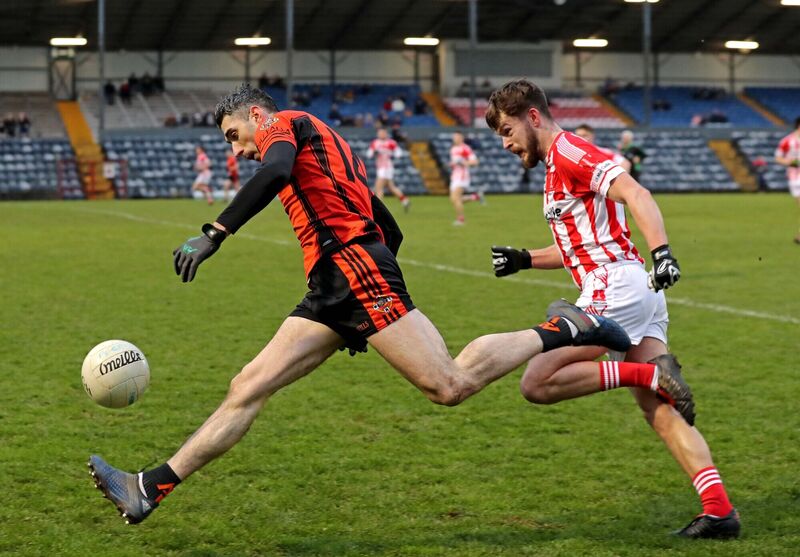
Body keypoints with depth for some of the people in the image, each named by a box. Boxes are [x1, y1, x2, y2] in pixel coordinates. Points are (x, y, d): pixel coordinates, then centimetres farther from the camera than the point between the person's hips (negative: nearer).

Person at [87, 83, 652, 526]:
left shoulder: (286, 123, 6)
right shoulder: (326, 147, 32)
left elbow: (274, 173, -20)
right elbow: (390, 229, 30)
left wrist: (213, 235, -23)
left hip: (353, 265, -10)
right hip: (335, 288, 10)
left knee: (450, 385, -16)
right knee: (248, 388, 2)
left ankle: (563, 330, -1)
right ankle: (150, 489, -2)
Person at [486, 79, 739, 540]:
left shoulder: (568, 151, -7)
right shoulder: (558, 165, 23)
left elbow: (635, 193, -22)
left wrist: (661, 250, -35)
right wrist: (524, 260, 21)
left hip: (614, 288, -10)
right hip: (639, 294, 10)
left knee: (537, 383, -10)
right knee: (661, 411, 2)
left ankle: (650, 373, -14)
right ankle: (719, 509, -7)